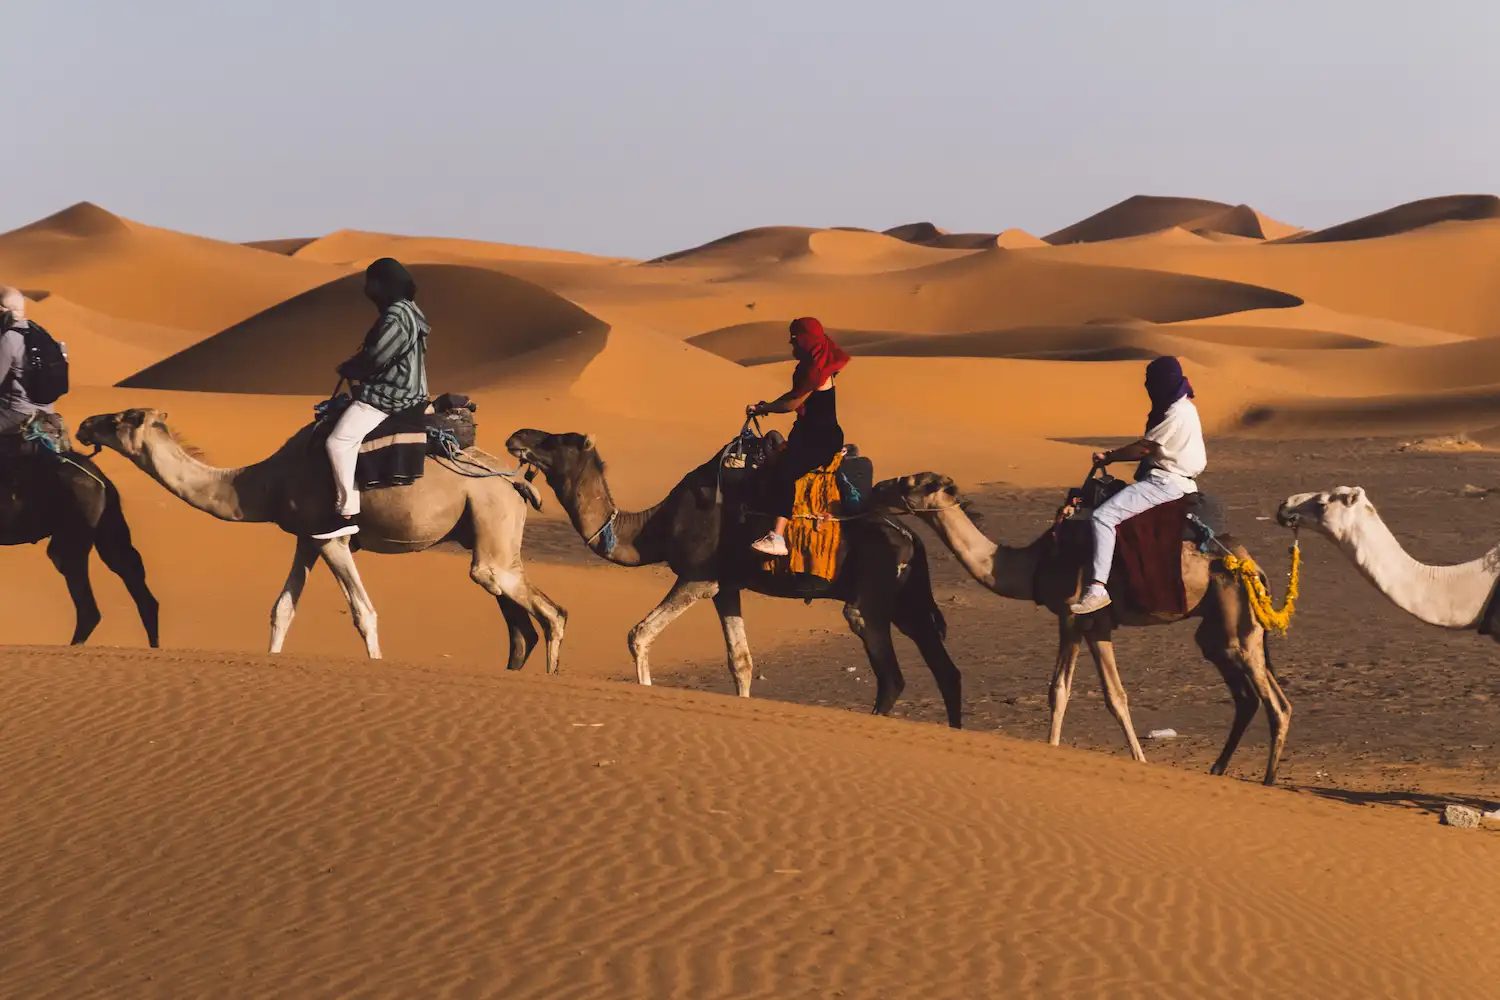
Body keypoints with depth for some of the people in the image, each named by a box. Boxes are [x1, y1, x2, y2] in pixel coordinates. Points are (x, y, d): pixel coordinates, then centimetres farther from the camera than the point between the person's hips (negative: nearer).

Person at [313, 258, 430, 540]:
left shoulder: (397, 316, -19)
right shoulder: (408, 311, 15)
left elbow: (375, 358, -22)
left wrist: (347, 369, -3)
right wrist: (353, 368, 9)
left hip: (388, 395, -12)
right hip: (405, 391, 12)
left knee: (340, 441, -20)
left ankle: (347, 513, -23)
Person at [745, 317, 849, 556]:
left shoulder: (817, 370, -16)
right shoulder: (810, 365, 15)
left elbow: (792, 403, -15)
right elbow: (794, 395, 26)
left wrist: (762, 409, -4)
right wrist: (768, 406, 13)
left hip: (823, 439, -12)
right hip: (808, 433, 12)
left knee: (784, 471, -30)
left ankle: (777, 538, -41)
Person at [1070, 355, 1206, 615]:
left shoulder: (1177, 414, -17)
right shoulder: (1182, 409, 16)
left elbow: (1144, 448, -14)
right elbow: (1150, 448, 19)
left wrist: (1109, 457, -2)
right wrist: (1114, 456, 11)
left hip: (1166, 482, -11)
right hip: (1168, 479, 11)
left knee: (1103, 516, -23)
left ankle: (1097, 588, -32)